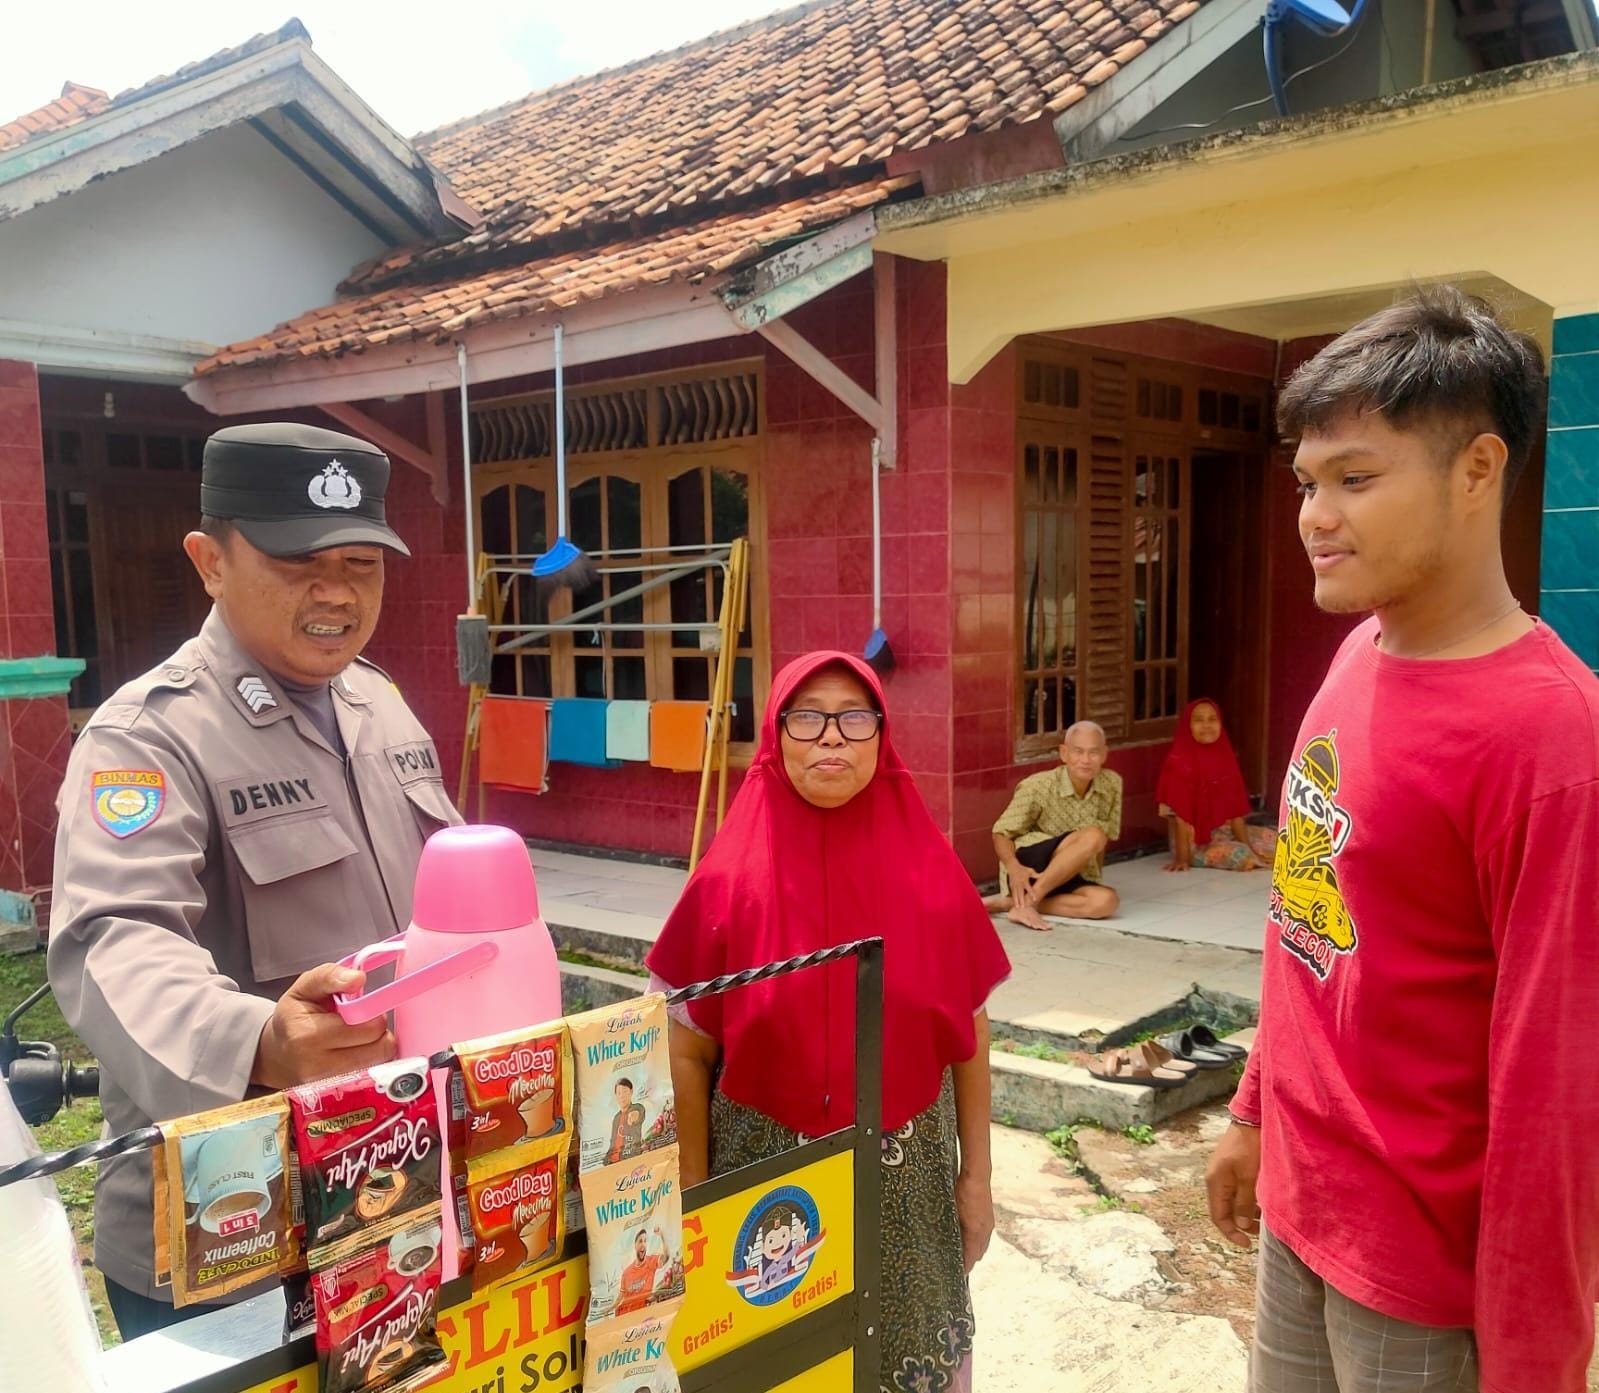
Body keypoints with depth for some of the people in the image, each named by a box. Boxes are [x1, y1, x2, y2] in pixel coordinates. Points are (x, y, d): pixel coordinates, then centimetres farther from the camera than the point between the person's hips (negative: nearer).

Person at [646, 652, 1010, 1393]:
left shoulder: (931, 874, -7)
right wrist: (693, 1197, -2)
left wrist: (976, 1174, 5)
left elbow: (968, 1035, 2)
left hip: (906, 1177, 1)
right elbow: (688, 1054, -4)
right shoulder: (730, 882, -12)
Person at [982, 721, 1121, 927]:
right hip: (1030, 867, -5)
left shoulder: (1112, 784, -1)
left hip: (1070, 878, 5)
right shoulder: (1038, 787, -13)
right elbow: (1002, 833, -10)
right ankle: (1026, 901, -27)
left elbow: (1106, 834, 12)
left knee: (1106, 901, -29)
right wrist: (1014, 868, -29)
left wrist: (1095, 874, 7)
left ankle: (1010, 902, -22)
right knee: (1092, 836, -29)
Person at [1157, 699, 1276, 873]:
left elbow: (1235, 808, 2)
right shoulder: (1179, 762, -18)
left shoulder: (1225, 758, 2)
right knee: (1240, 855, -23)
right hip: (1194, 841, -7)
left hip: (1223, 831, 7)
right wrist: (1182, 858, -22)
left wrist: (1247, 847, -6)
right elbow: (1180, 816, -20)